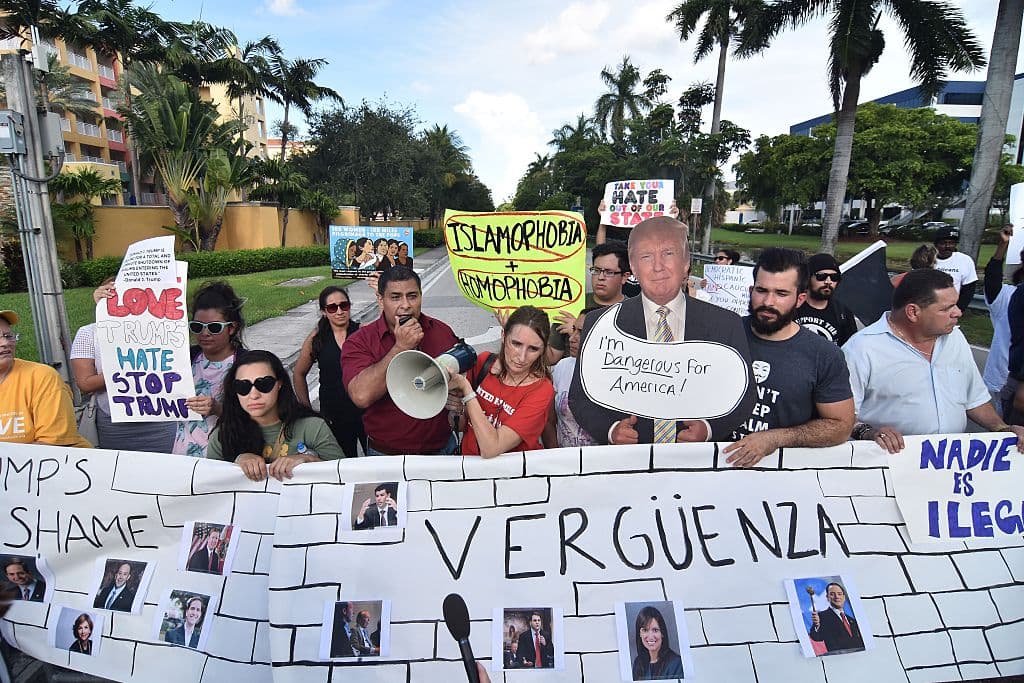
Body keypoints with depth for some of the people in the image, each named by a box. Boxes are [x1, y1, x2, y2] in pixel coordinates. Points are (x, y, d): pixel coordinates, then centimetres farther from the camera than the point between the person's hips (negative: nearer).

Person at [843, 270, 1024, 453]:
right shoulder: (862, 348, -10)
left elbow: (975, 398, 28)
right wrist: (866, 432, -28)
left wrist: (1002, 429, 14)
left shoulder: (955, 338, 15)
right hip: (893, 457, -5)